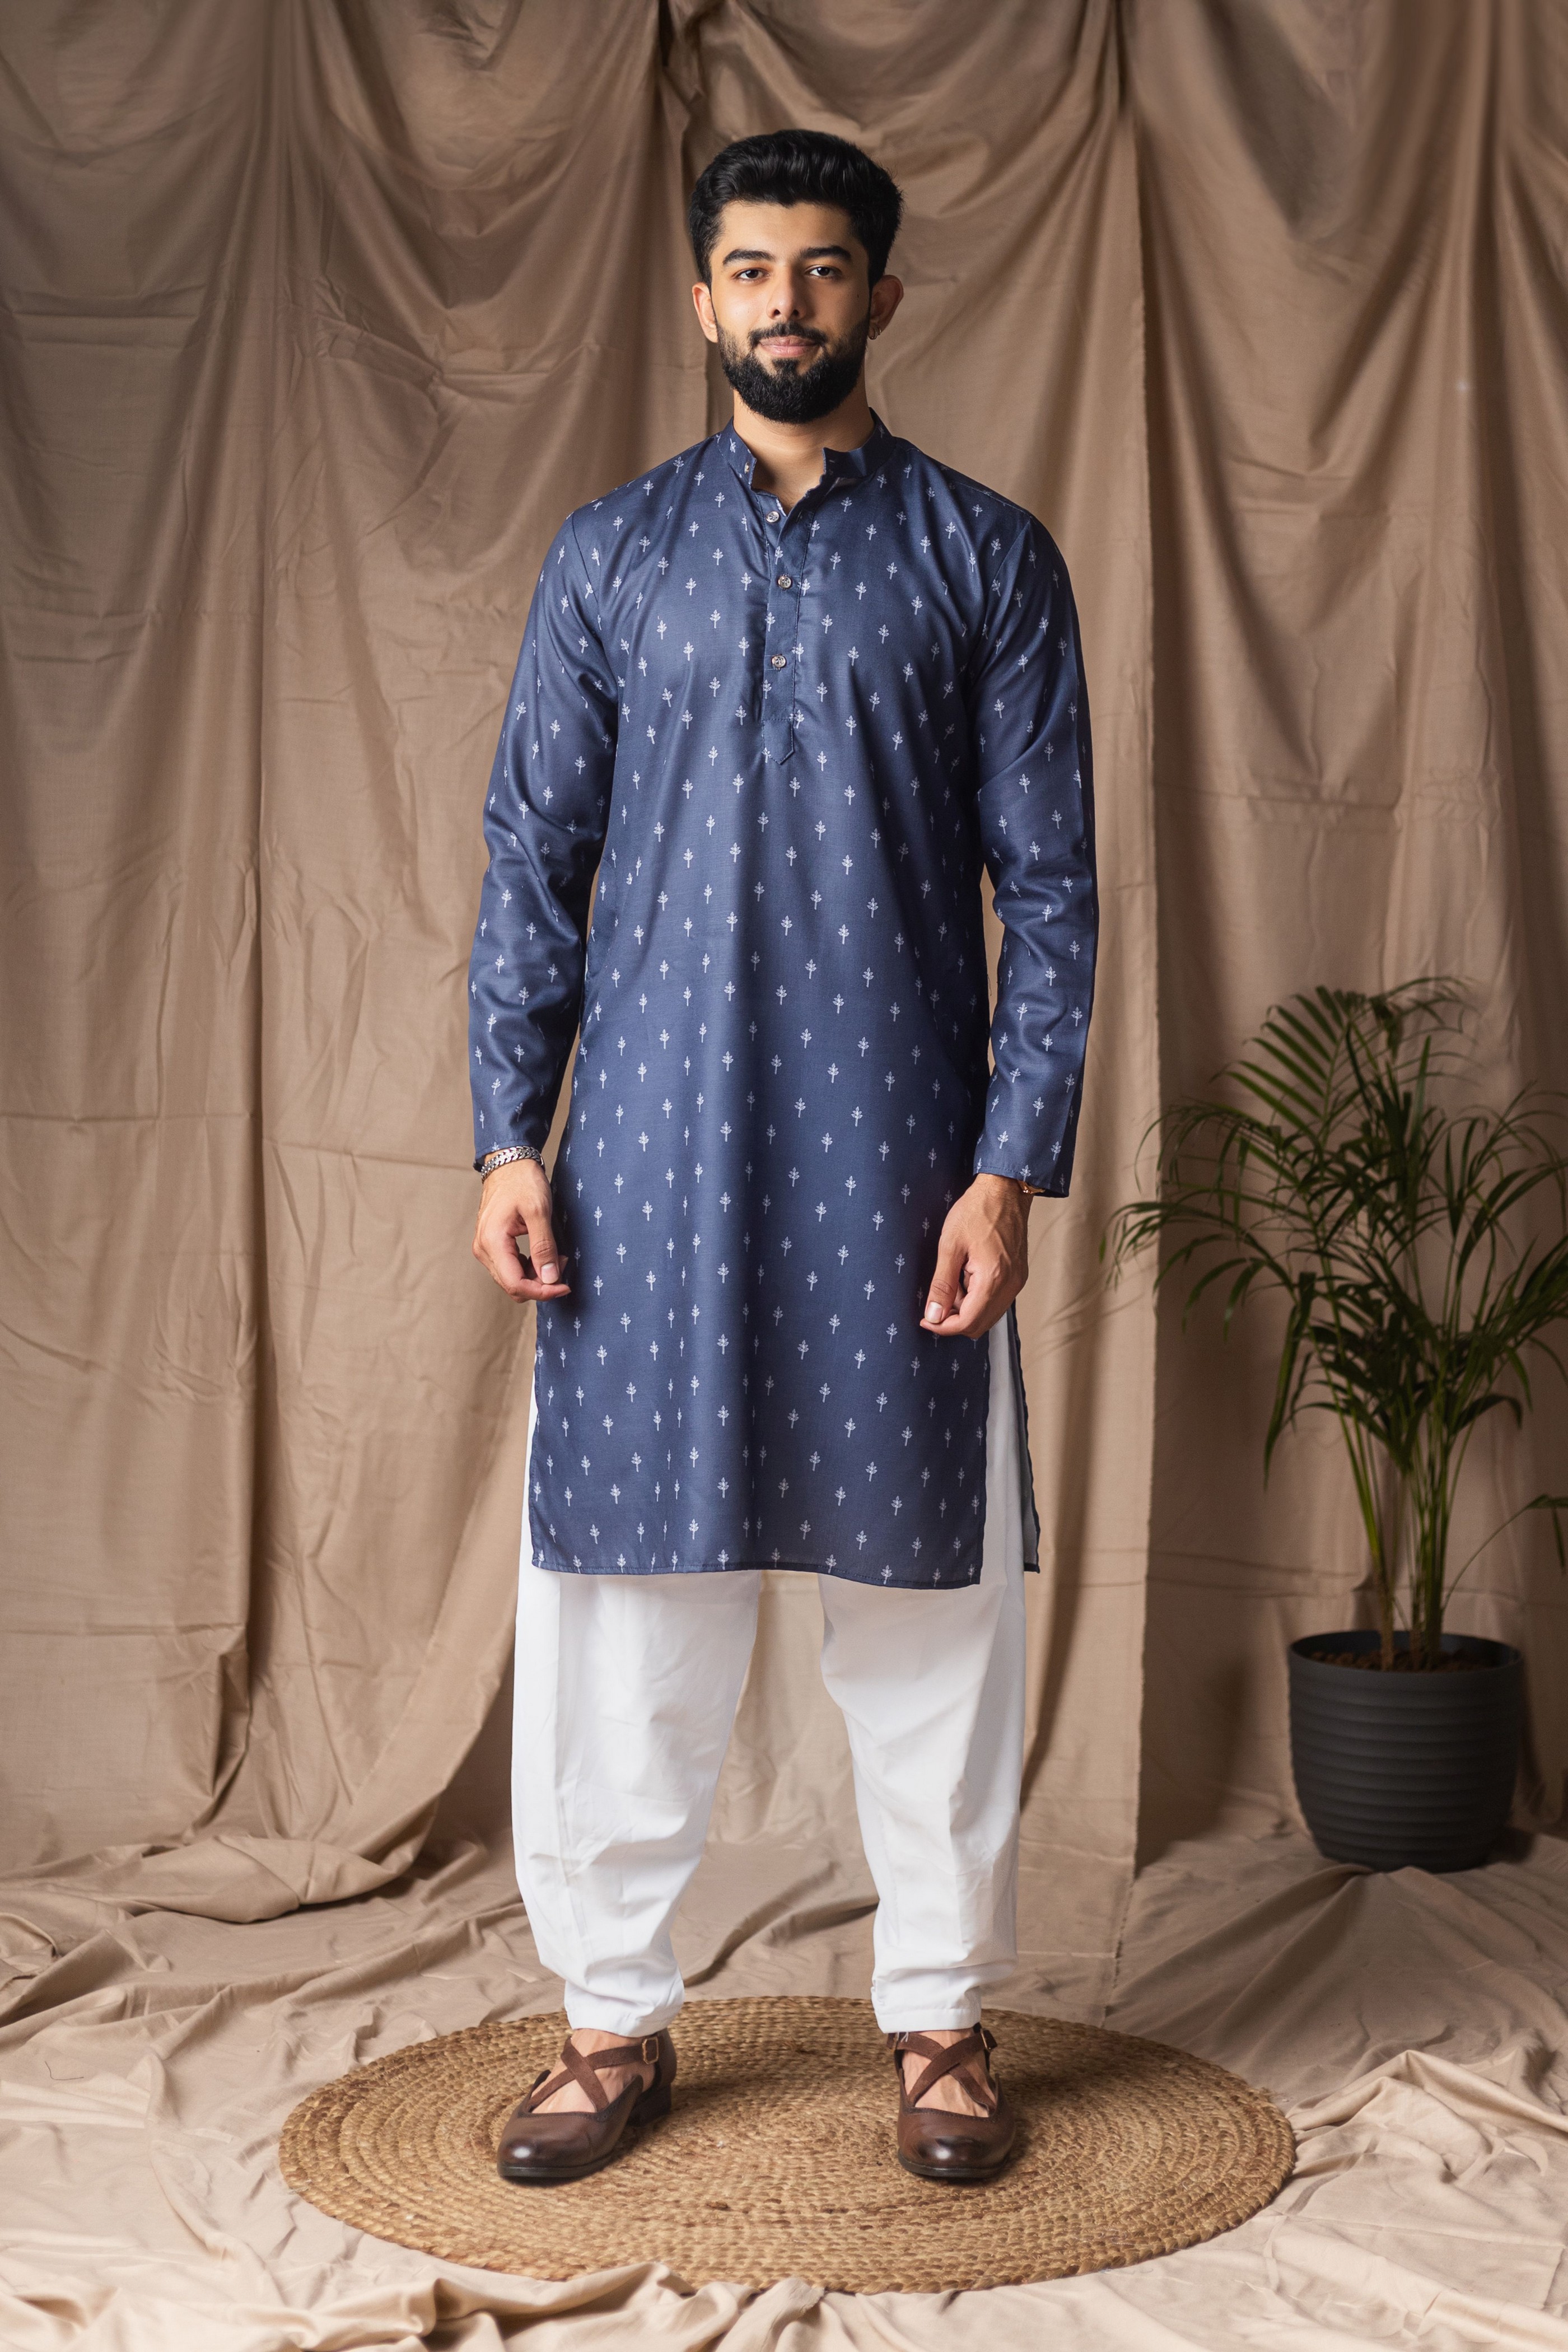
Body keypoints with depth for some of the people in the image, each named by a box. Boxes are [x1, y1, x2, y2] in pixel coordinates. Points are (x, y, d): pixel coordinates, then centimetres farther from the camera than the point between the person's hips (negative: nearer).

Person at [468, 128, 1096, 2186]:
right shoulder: (611, 556, 9)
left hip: (896, 1151, -1)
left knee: (930, 1588, 5)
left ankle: (941, 2020, 20)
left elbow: (1049, 881, 1)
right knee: (623, 1580, 4)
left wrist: (1012, 1166, -8)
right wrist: (510, 1134, -2)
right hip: (654, 1150, 1)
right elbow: (534, 861, 7)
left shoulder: (987, 560, 4)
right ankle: (617, 2018, 19)